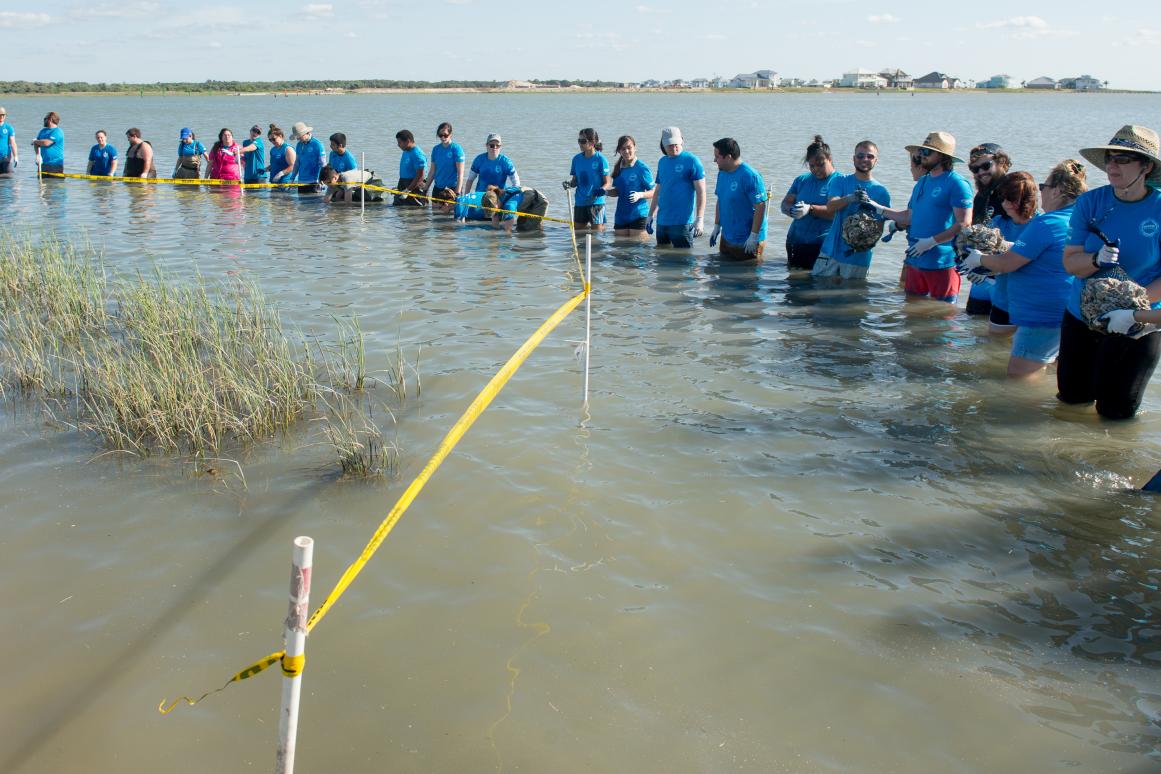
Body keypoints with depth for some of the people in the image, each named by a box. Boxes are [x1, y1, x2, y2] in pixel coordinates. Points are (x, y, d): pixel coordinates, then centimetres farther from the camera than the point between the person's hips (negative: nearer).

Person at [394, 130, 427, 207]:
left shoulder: (417, 154, -17)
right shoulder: (405, 152, 13)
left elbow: (420, 177, -21)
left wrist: (407, 190, -22)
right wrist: (398, 187, 16)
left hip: (415, 188, -10)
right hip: (404, 187, 10)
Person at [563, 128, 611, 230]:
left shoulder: (601, 159, -9)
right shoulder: (577, 159, 6)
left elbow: (607, 182, -7)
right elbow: (575, 181, 11)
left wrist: (602, 190, -26)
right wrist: (569, 184, -9)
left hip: (596, 201, -5)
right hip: (580, 202, 5)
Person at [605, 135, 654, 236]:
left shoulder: (642, 168, -8)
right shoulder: (619, 168, 9)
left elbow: (653, 192, -7)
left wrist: (640, 195, -25)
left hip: (639, 216, -6)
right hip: (620, 216, 6)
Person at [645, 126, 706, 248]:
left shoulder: (692, 161, -6)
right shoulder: (662, 162, 14)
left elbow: (701, 192, -11)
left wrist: (699, 219, -18)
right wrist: (650, 215, 19)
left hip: (682, 222, -7)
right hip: (662, 222, 7)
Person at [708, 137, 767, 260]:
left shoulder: (750, 176, -20)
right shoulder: (722, 173, 5)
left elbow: (760, 207, -21)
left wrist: (754, 236, -22)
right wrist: (717, 227, 13)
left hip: (747, 242, -8)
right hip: (726, 238, 8)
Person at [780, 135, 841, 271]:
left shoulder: (839, 181, -2)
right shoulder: (802, 180, 16)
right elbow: (785, 204, 11)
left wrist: (810, 209, -29)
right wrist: (792, 210, -14)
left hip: (823, 246, -5)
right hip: (795, 242, 6)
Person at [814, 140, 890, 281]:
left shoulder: (881, 191, 3)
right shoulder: (841, 182, 6)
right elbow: (830, 207, -10)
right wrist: (850, 198, -30)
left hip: (859, 256, -1)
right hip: (831, 251, 1)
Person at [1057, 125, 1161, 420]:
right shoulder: (1090, 202, -6)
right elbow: (1070, 262, -7)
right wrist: (1097, 259, -27)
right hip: (1081, 317, 3)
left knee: (1115, 411, 5)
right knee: (1071, 396, 17)